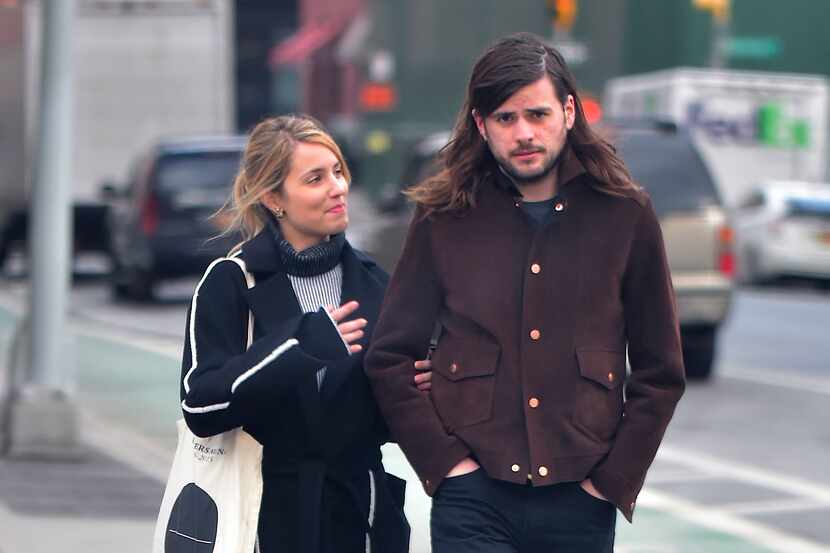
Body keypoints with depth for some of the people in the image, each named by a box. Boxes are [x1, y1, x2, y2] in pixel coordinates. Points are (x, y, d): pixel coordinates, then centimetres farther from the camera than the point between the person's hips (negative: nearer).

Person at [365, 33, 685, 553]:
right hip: (474, 502, -1)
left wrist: (614, 479, -1)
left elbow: (660, 373, 7)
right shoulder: (444, 220, 3)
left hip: (579, 504, 1)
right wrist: (445, 462, -3)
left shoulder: (625, 215, 3)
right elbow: (390, 360, 7)